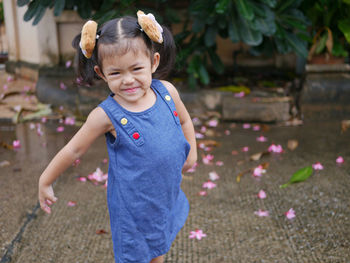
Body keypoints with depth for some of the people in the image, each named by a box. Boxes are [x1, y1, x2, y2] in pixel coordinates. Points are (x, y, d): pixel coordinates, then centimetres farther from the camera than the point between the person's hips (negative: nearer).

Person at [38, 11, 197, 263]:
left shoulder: (166, 91, -12)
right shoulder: (107, 115, -23)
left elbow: (184, 120, 10)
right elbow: (73, 150, -11)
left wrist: (192, 152, 12)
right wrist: (45, 183, -2)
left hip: (168, 194, 5)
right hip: (133, 206, -4)